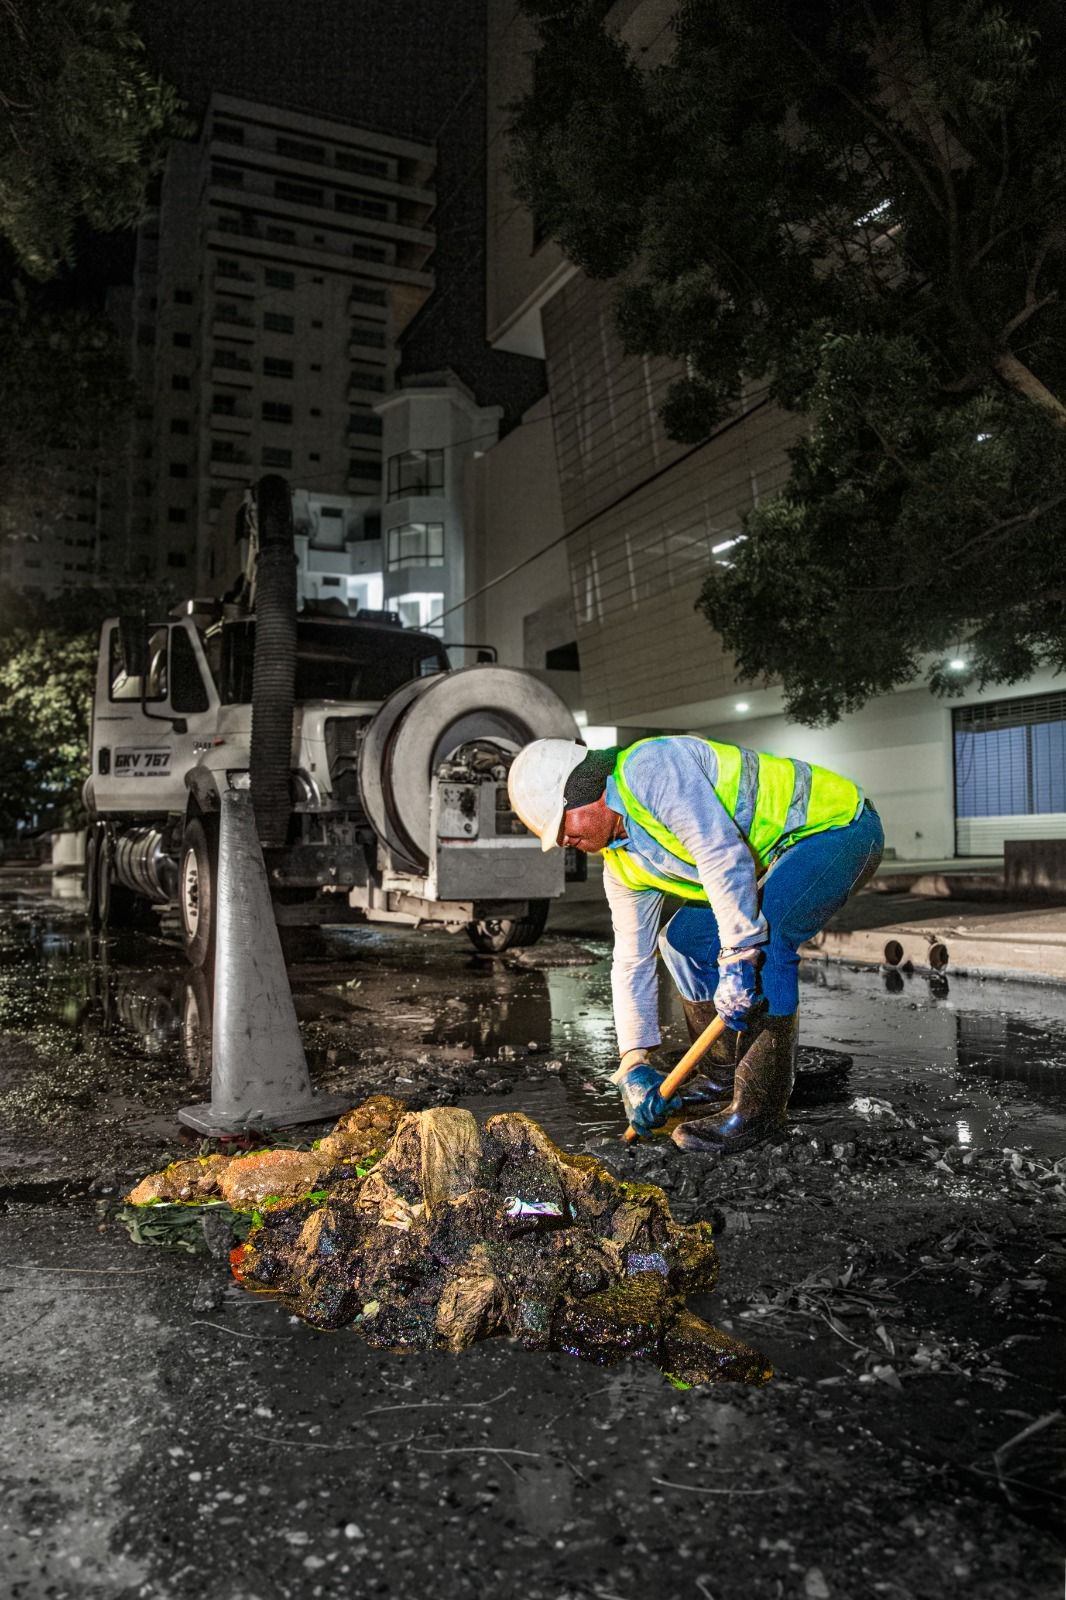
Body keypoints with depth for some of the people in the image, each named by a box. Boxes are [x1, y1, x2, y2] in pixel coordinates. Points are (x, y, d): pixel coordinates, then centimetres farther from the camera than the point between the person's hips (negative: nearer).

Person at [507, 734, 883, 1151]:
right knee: (684, 941, 6)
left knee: (763, 942, -27)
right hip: (780, 856, 9)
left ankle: (759, 1109, -14)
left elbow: (722, 852, -34)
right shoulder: (623, 865, 3)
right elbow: (632, 961, 5)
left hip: (839, 824, -9)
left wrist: (738, 957, -34)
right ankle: (728, 1083, 15)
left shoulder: (650, 767, -25)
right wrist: (634, 1063, 1)